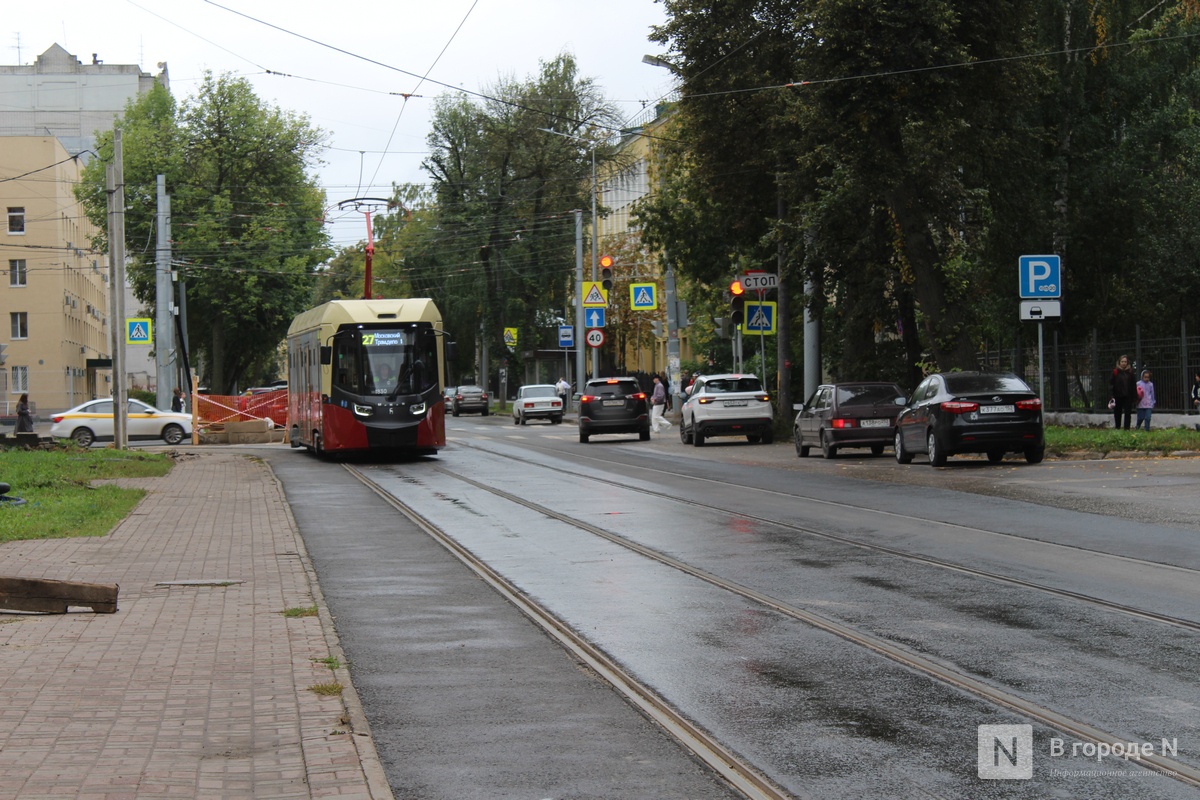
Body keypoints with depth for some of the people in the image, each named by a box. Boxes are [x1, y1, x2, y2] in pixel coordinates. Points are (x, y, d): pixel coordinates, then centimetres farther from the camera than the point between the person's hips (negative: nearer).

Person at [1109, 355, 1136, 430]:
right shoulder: (1115, 372, 0)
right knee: (1117, 413, 8)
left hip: (1128, 396, 1)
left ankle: (1127, 428, -3)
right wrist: (1111, 396, -12)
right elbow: (1111, 384, -3)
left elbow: (1134, 385, 7)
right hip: (1118, 397, -1)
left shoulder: (1130, 372, 5)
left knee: (1128, 413, -4)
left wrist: (1135, 397, 2)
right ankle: (1117, 428, 19)